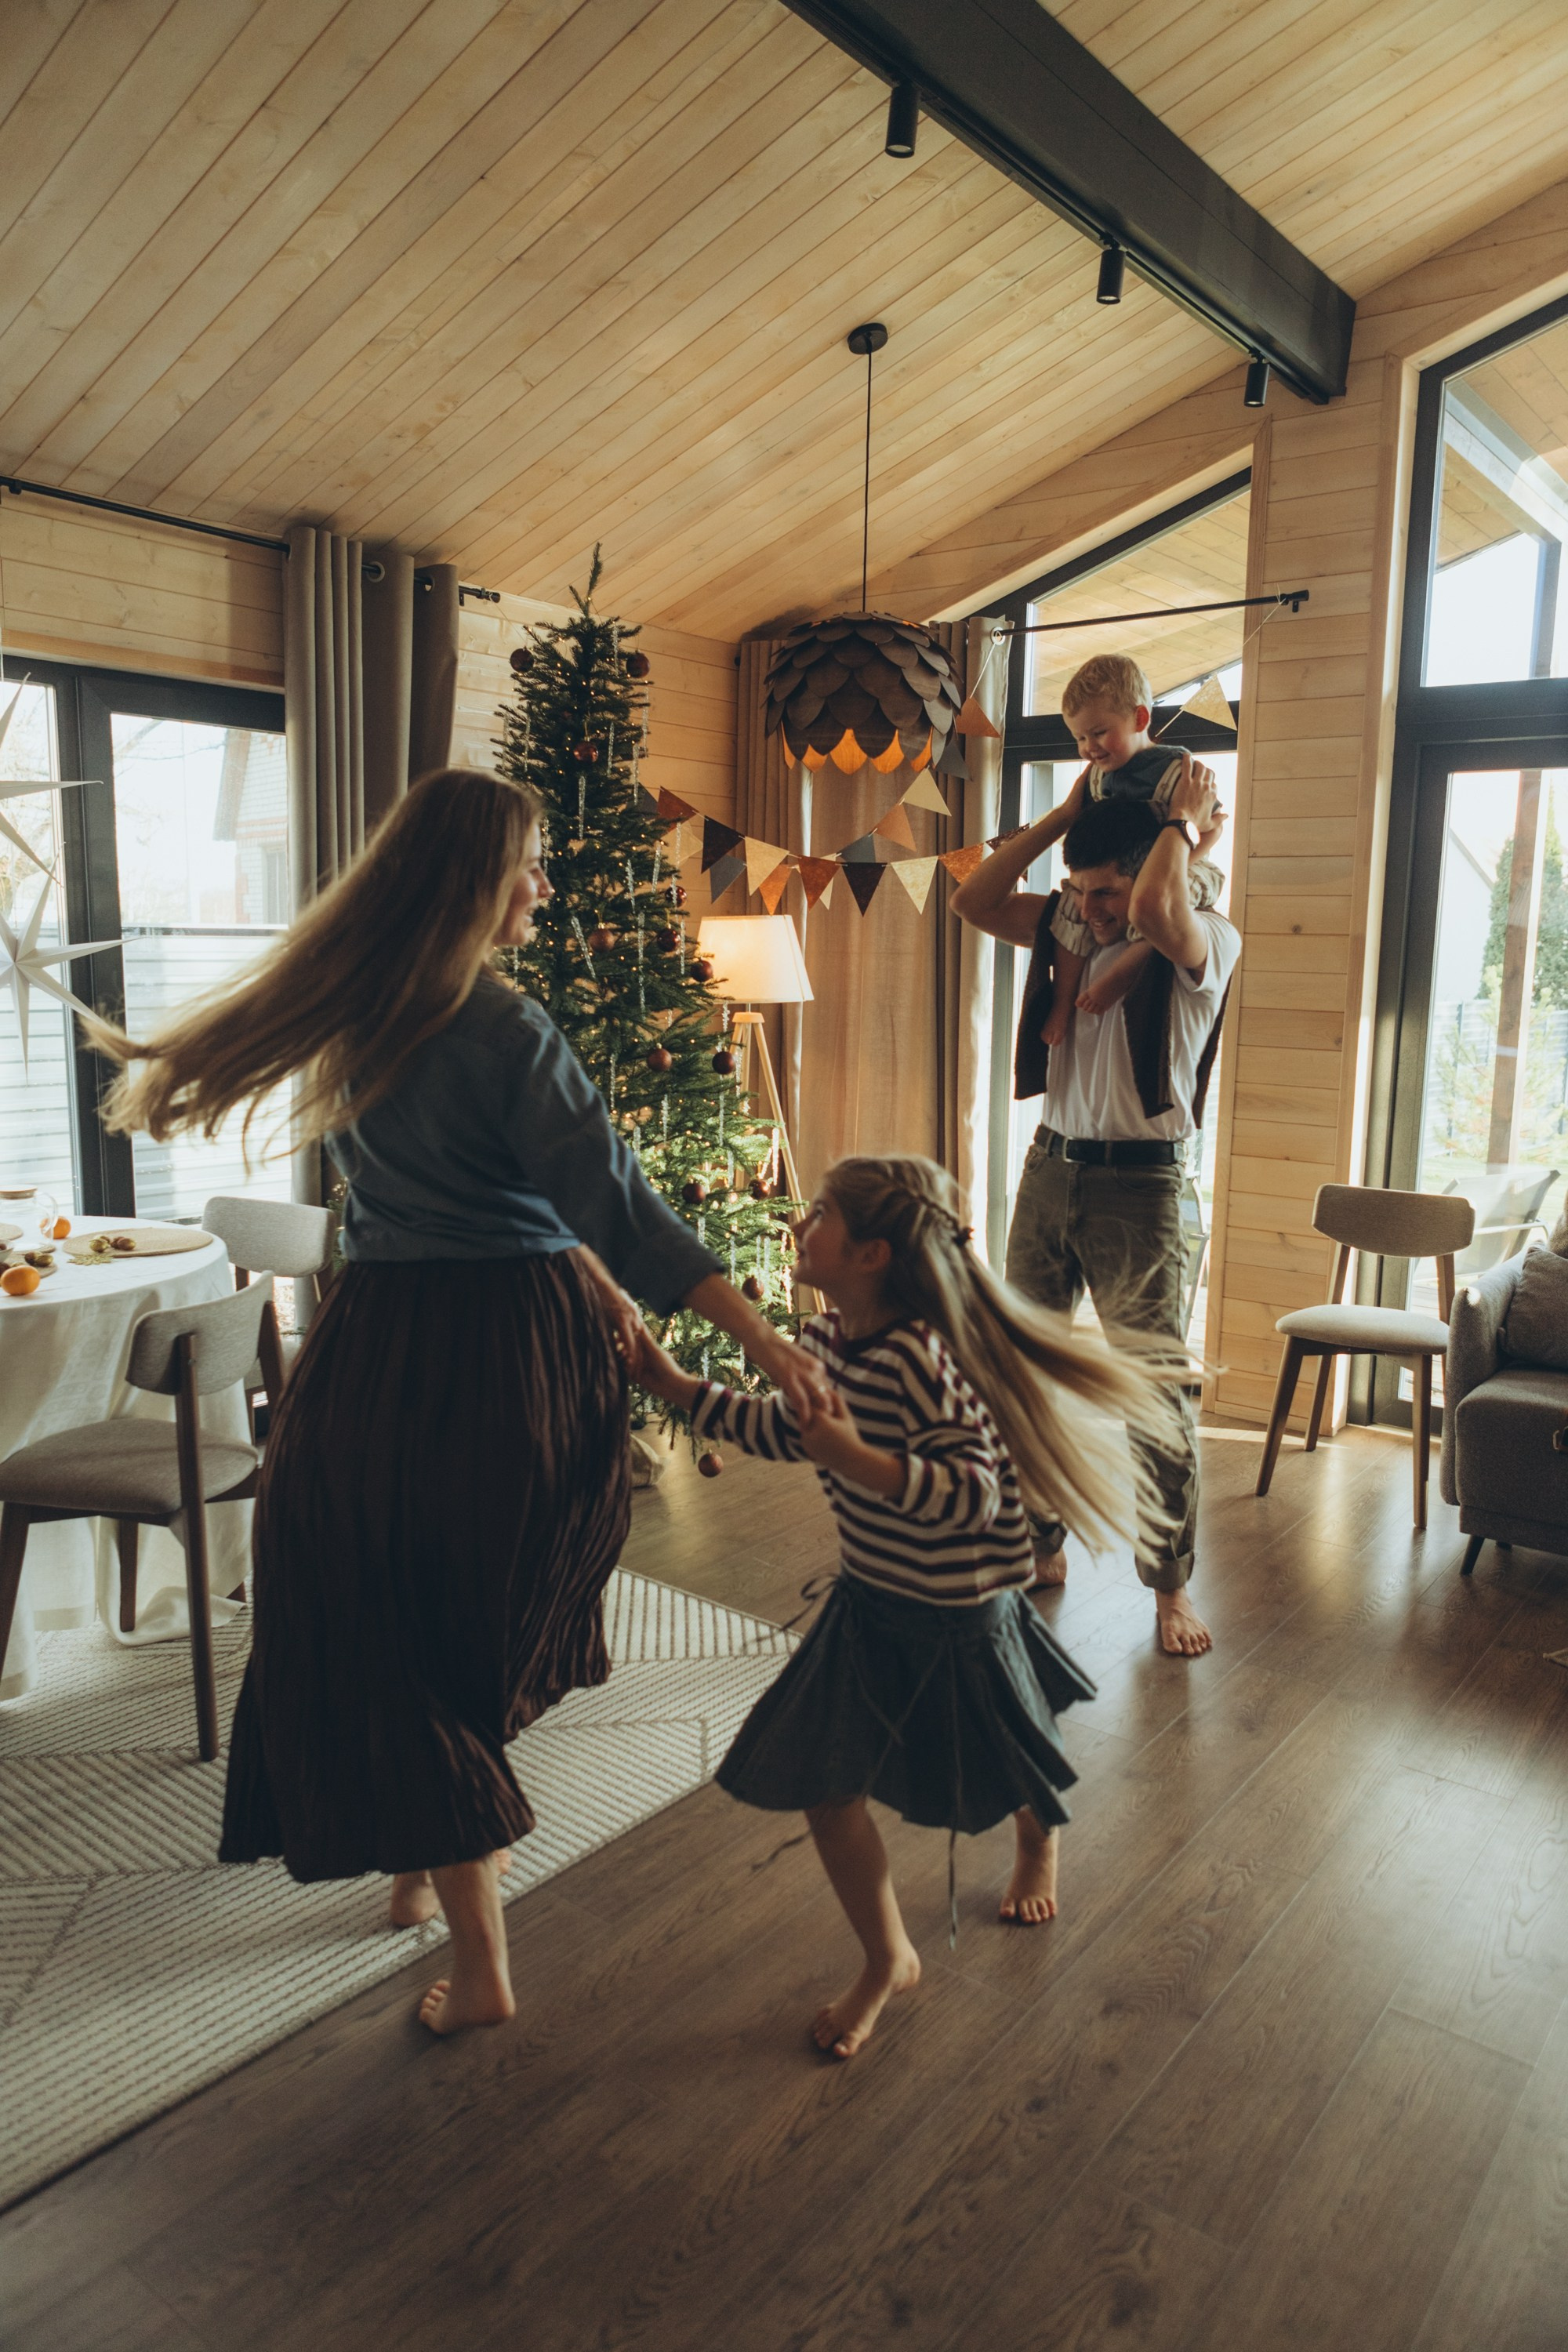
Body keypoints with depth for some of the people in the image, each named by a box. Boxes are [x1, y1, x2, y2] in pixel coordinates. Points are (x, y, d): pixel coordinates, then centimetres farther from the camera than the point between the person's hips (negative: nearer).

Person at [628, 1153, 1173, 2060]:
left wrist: (858, 1460, -44)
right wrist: (678, 1386, 9)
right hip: (868, 1601, 7)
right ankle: (888, 1960, 24)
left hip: (956, 1614, -6)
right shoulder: (823, 1342, -6)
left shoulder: (919, 1359, -32)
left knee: (1008, 1771, 21)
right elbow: (788, 1429, 11)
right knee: (822, 1780, 2)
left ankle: (1040, 1848, 59)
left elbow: (975, 1494, -34)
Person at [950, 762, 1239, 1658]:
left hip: (1140, 1187, -6)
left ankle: (1173, 1585, 13)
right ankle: (1041, 1547, 27)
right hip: (1050, 1170, 6)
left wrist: (1183, 823, -15)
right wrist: (1063, 815, -1)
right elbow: (973, 901, 0)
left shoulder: (1208, 940, -9)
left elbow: (1155, 911, -31)